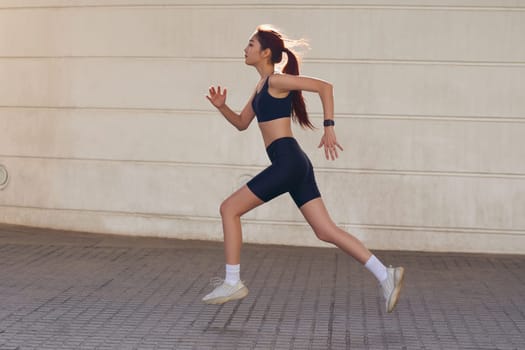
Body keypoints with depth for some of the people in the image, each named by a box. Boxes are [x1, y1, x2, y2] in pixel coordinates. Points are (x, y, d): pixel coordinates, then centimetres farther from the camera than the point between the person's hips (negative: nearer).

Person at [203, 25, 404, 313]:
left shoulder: (276, 80, -5)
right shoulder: (262, 87, 22)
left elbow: (324, 86, -13)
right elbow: (242, 123, 28)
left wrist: (329, 127, -17)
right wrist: (221, 107, 11)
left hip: (287, 162, -9)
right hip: (293, 165, 9)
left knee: (229, 209, -1)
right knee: (325, 231, 4)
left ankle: (232, 283, 4)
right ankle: (385, 275, 0)